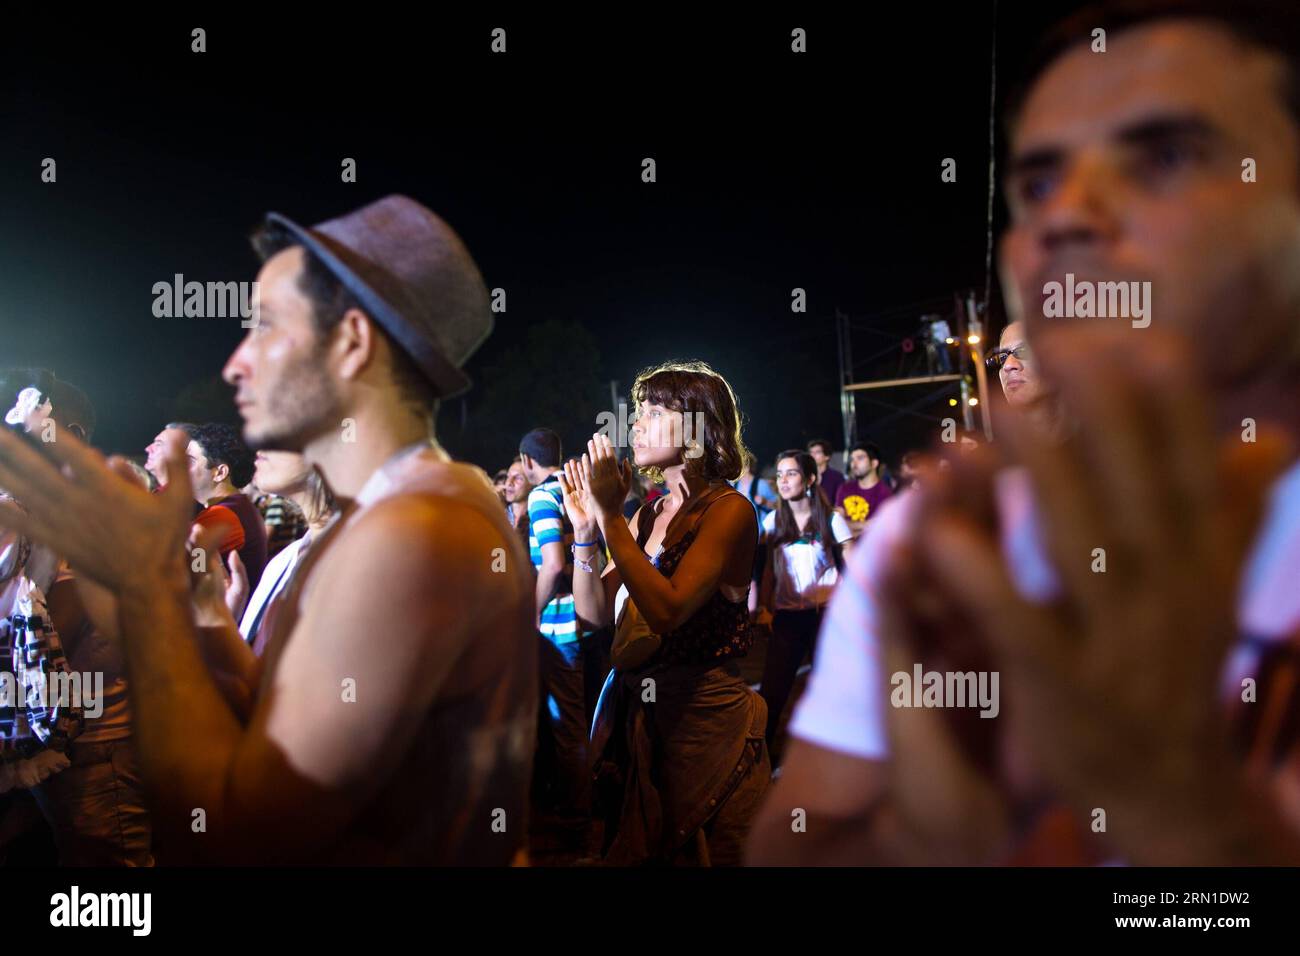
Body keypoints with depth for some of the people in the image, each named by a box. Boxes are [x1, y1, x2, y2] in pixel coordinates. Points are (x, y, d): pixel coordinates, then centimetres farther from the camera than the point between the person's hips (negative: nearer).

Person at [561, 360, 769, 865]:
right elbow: (596, 610, 5)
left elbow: (667, 610, -27)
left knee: (697, 853, 8)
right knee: (637, 850, 19)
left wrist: (610, 515, -23)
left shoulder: (729, 509, -13)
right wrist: (584, 526, -7)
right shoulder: (649, 513, 7)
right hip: (632, 712, 7)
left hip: (701, 716, -7)